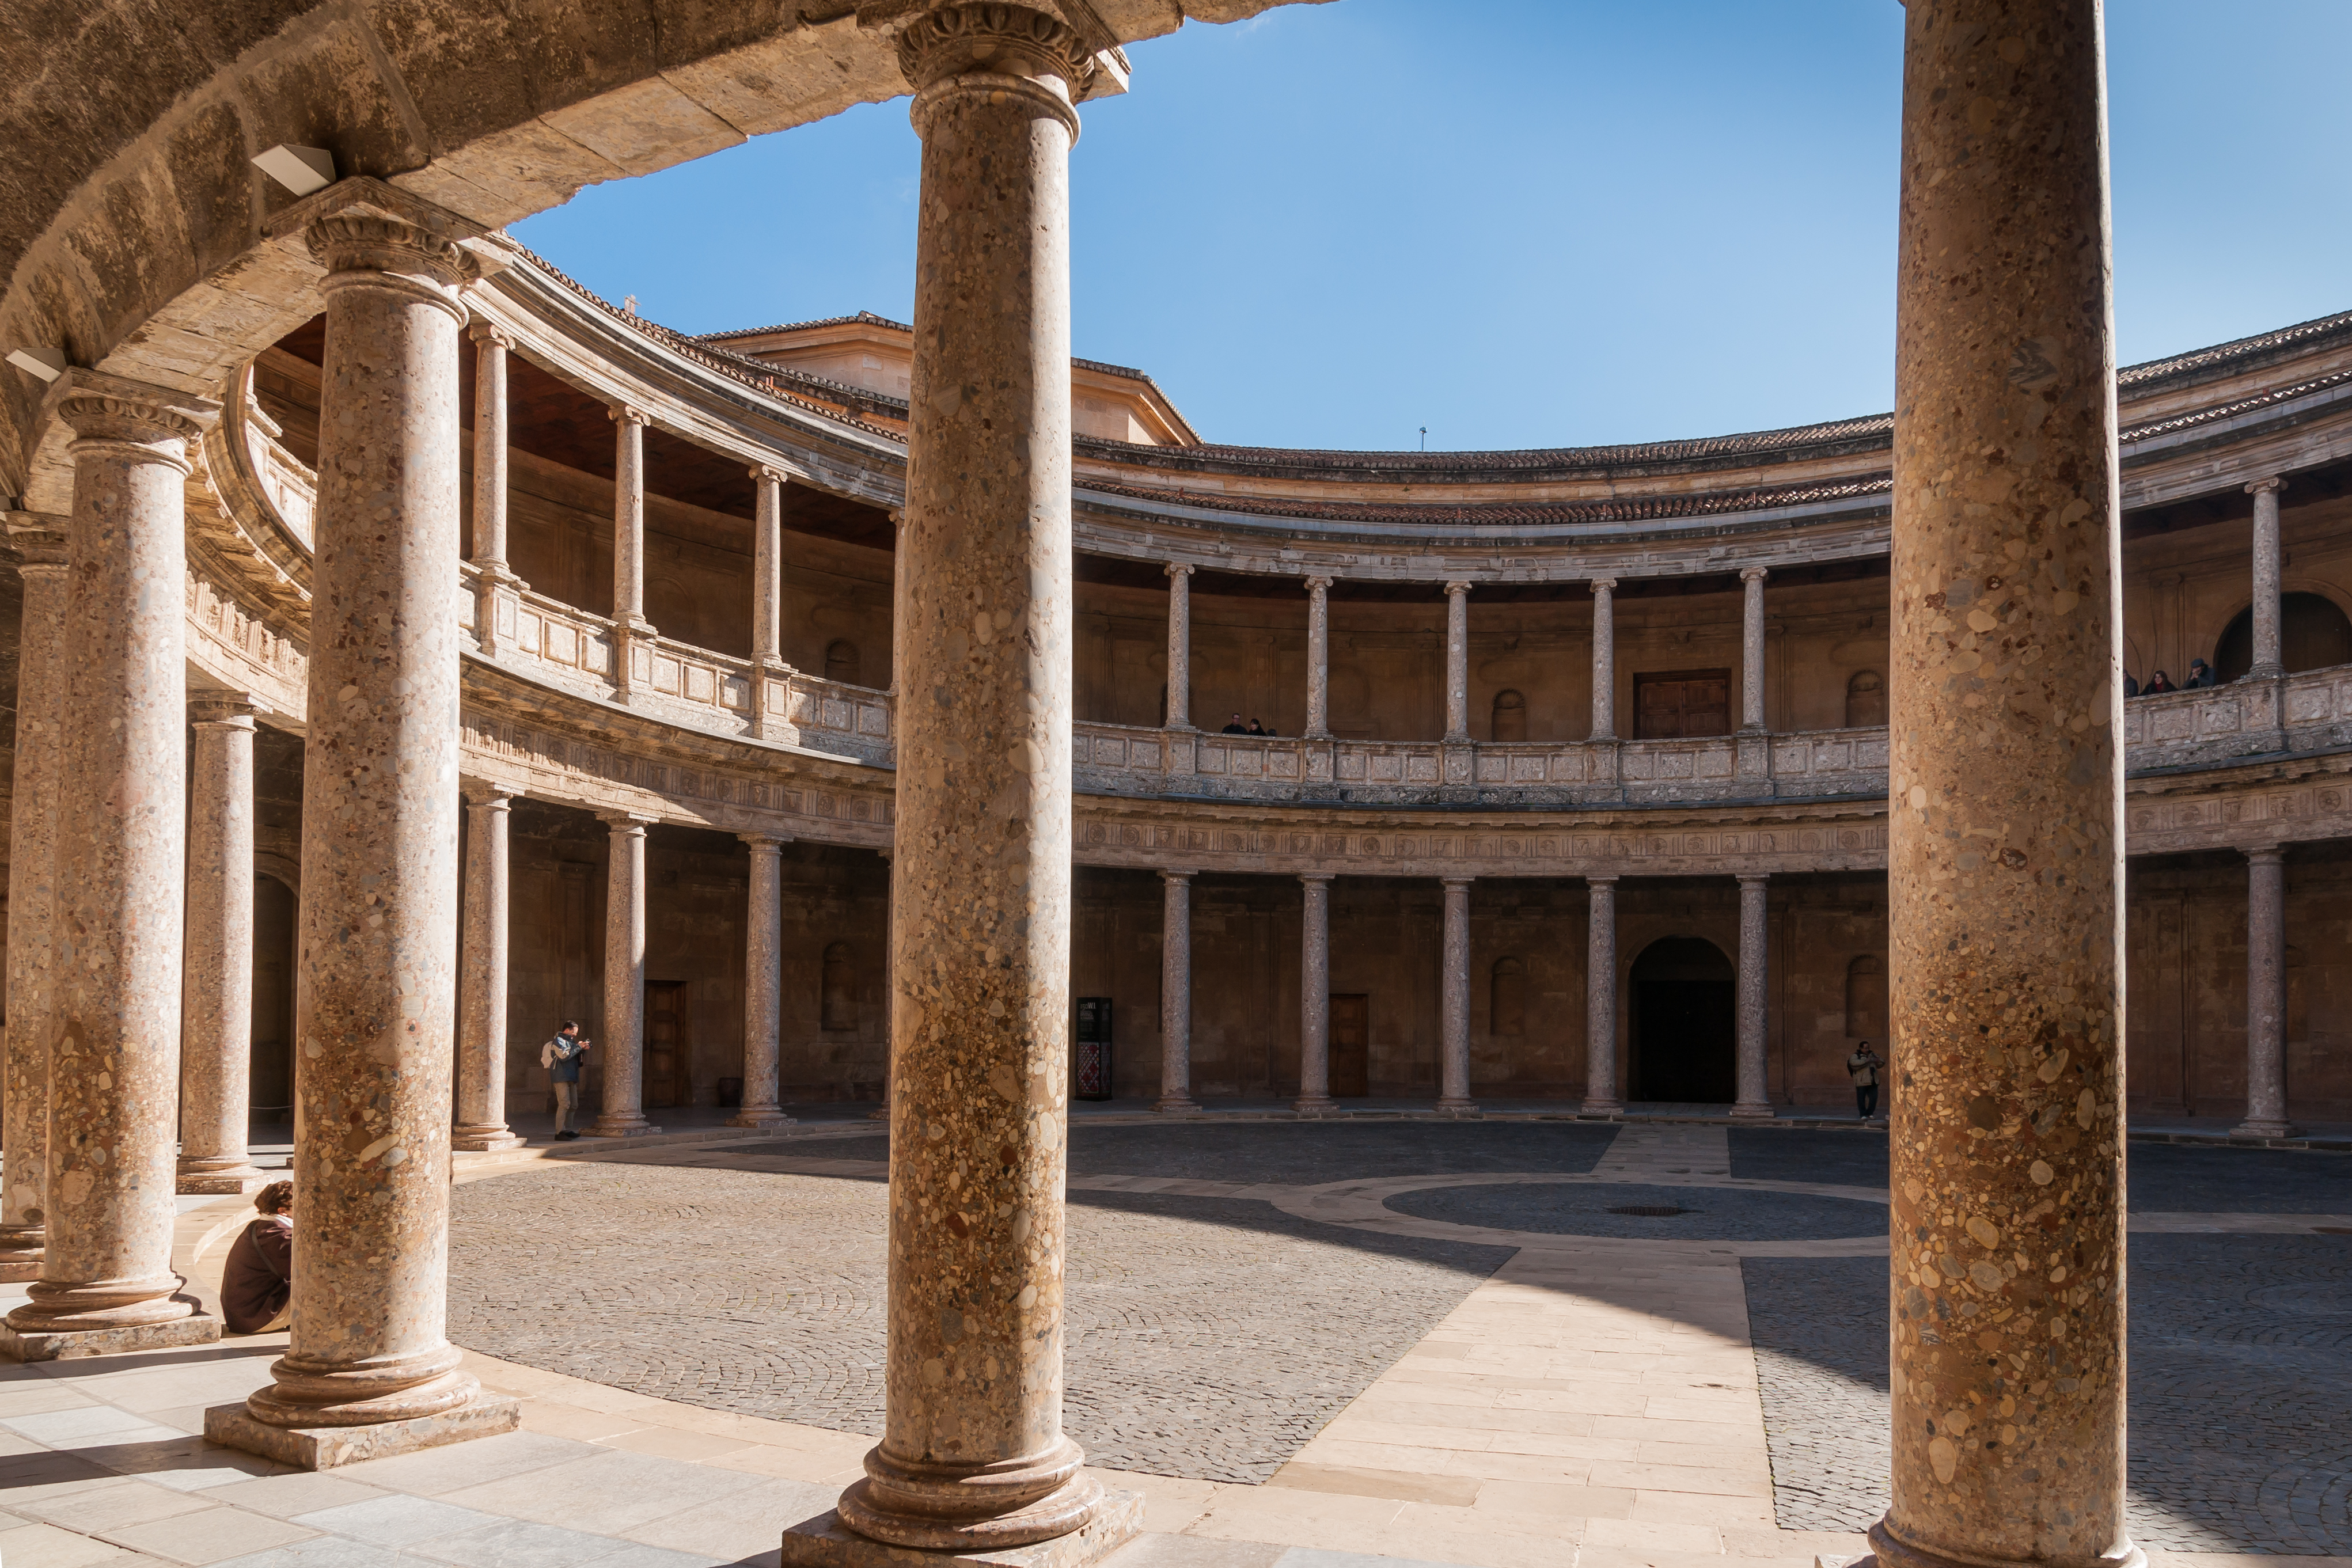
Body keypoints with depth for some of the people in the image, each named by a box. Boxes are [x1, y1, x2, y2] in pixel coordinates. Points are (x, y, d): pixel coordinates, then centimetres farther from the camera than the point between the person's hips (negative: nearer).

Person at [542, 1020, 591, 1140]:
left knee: (573, 1105, 9)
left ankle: (567, 1130, 16)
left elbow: (577, 1059, 26)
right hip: (561, 1078, -10)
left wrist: (583, 1050, 9)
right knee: (564, 1104, -15)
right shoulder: (558, 1041, -5)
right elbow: (564, 1055, -20)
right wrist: (578, 1047, -15)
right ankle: (559, 1132, -16)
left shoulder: (570, 1041, 23)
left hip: (571, 1078, 10)